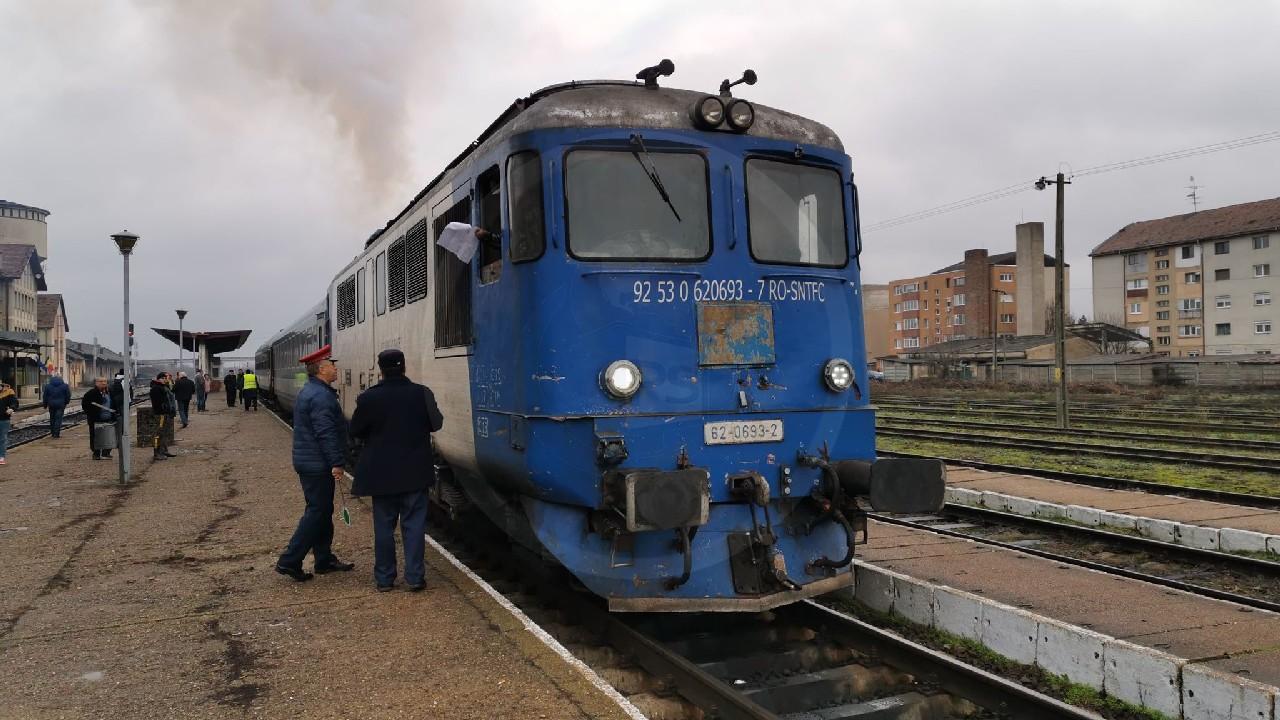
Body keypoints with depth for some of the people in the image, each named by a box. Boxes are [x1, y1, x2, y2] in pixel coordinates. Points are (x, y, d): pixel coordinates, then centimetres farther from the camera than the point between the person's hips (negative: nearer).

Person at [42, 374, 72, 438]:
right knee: (58, 419, -3)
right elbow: (68, 396, 3)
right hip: (60, 405, -2)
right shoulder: (65, 386, -1)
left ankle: (53, 433, 20)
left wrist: (45, 405, 15)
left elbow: (45, 397, 6)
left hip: (51, 404, 2)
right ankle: (56, 433, -10)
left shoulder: (48, 386, 4)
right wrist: (66, 403, 18)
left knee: (52, 418, 15)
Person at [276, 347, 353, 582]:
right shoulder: (321, 396, -19)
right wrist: (336, 463, -21)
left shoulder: (308, 391, 15)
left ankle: (324, 560, 23)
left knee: (322, 511, 16)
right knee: (317, 512, -4)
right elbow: (326, 433, -24)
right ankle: (289, 561, -2)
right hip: (318, 464, -11)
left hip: (307, 461, 11)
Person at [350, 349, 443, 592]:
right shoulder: (422, 394, -9)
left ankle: (384, 578, 17)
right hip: (415, 472, 0)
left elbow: (355, 431, 0)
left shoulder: (368, 398, -10)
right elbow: (436, 423, -1)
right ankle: (415, 577, 7)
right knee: (414, 524, 7)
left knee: (384, 526, 10)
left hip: (381, 473, 0)